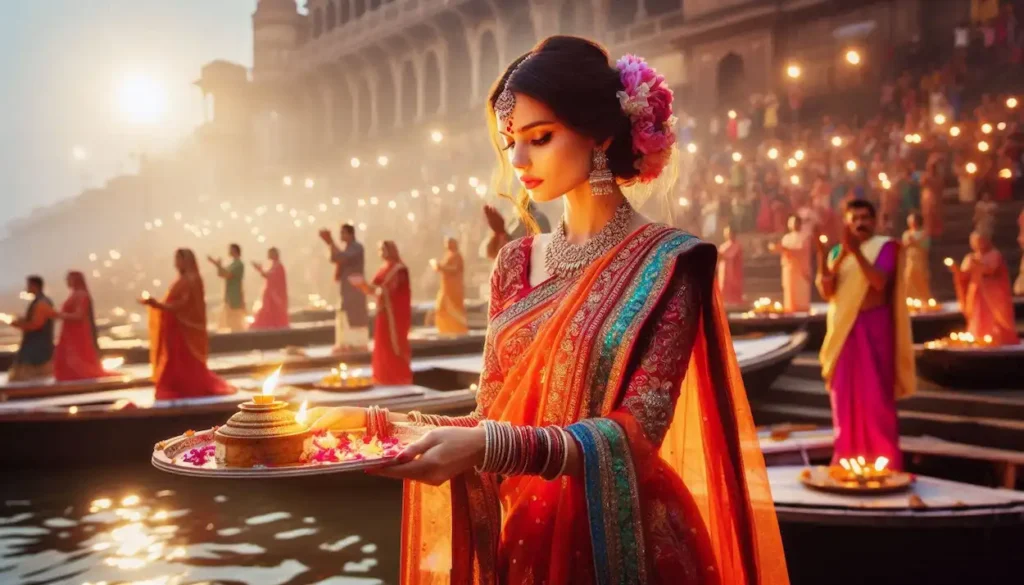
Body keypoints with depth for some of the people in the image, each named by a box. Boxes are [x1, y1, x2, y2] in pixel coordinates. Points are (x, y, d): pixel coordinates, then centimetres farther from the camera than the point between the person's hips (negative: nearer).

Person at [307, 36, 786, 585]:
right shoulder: (516, 263, 3)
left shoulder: (666, 263, -13)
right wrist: (374, 422, -11)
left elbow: (637, 431, -21)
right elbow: (493, 418, 3)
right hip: (521, 540, 5)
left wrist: (488, 449, -32)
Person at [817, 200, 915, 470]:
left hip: (874, 328, -4)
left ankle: (883, 460, 1)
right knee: (845, 395, 6)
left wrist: (856, 251, -25)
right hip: (844, 330, 4)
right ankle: (846, 458, 15)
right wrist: (841, 256, -16)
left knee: (876, 395, -5)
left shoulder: (885, 247, -1)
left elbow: (880, 282, -19)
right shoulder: (837, 252, 10)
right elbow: (826, 292, -4)